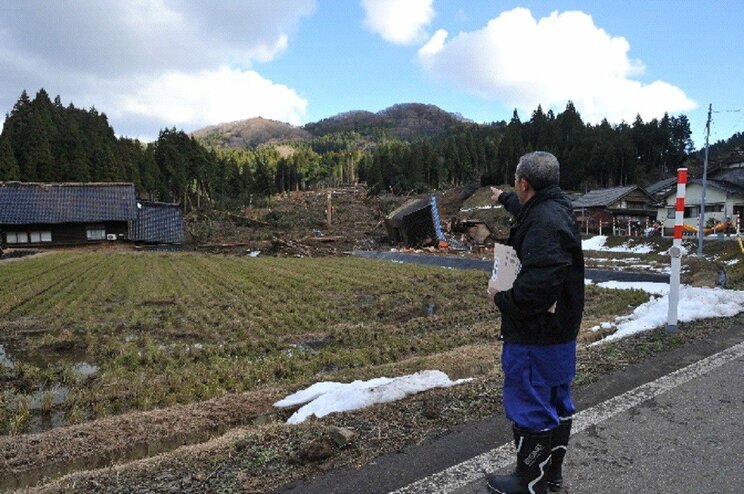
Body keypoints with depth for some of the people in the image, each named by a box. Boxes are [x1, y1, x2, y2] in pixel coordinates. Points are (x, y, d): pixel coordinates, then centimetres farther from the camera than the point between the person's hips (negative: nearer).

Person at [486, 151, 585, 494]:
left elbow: (537, 286, -35)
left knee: (529, 407, 4)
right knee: (556, 401, 20)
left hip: (535, 336, -11)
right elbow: (525, 208, 32)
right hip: (561, 330, 11)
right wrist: (503, 198, 50)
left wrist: (502, 299, -18)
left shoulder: (543, 224, -26)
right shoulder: (556, 208, 7)